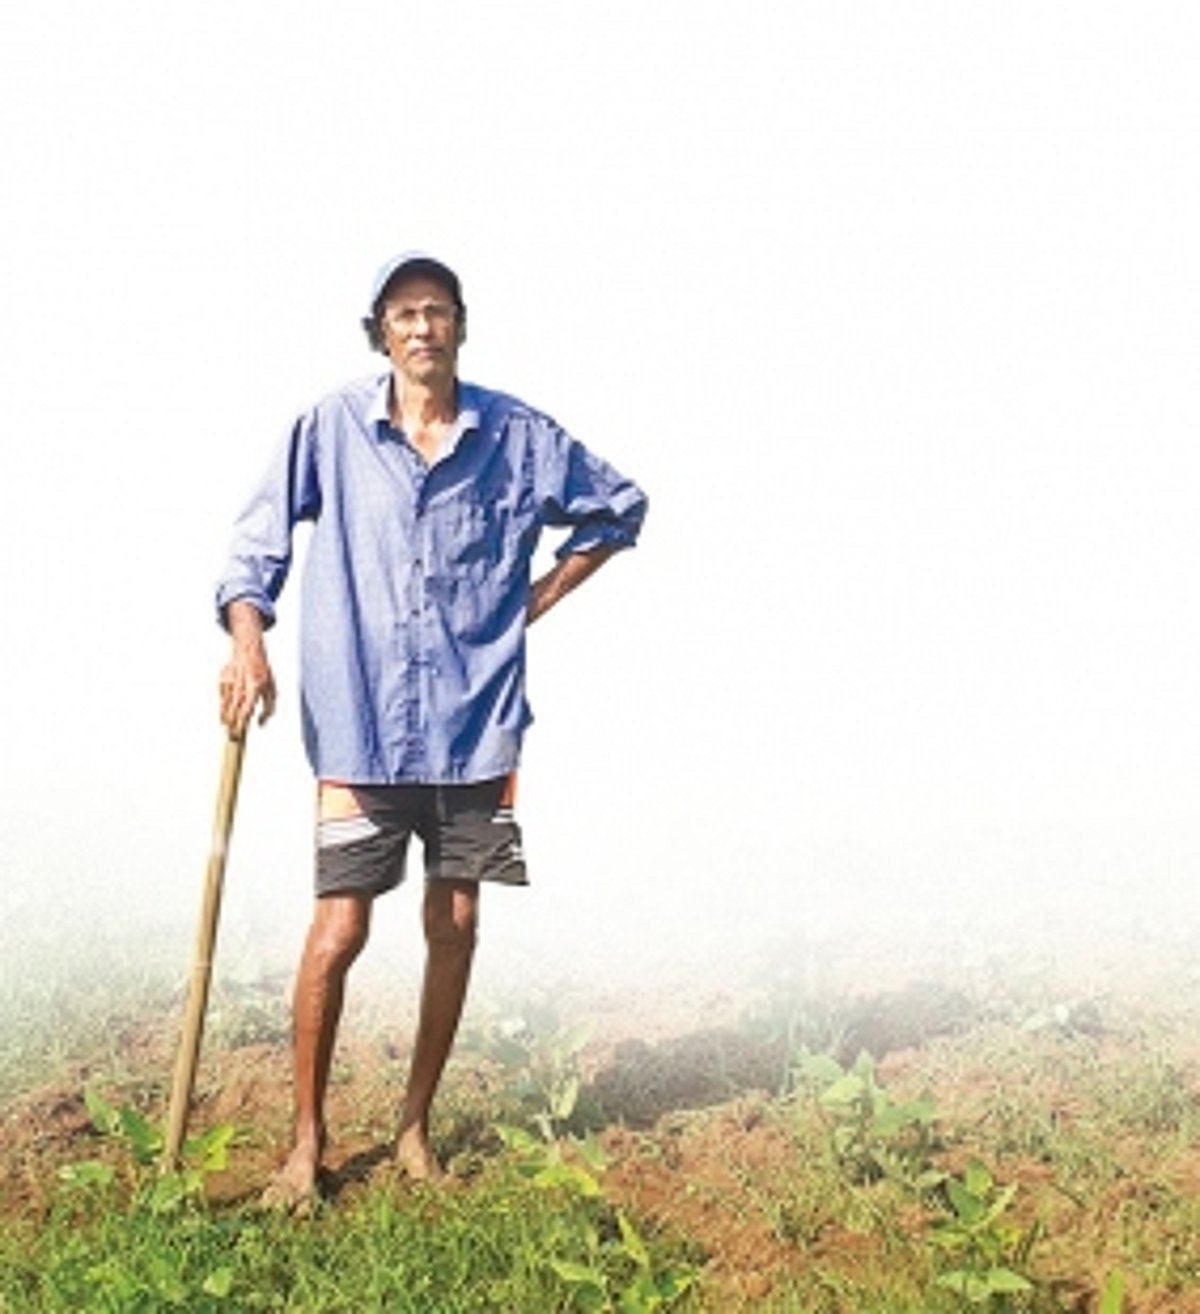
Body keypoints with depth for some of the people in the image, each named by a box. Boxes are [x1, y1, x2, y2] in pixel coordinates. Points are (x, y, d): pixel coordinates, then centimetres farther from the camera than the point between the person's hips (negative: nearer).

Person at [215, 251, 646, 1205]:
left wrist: (540, 599, 9)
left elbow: (618, 508, 16)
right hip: (358, 725, -2)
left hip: (476, 725, 2)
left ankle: (416, 1126, 24)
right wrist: (248, 637, -15)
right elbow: (259, 540, 1)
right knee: (338, 932, -5)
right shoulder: (332, 429, -2)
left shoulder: (516, 435, 2)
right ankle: (307, 1142, 10)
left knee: (455, 928, 8)